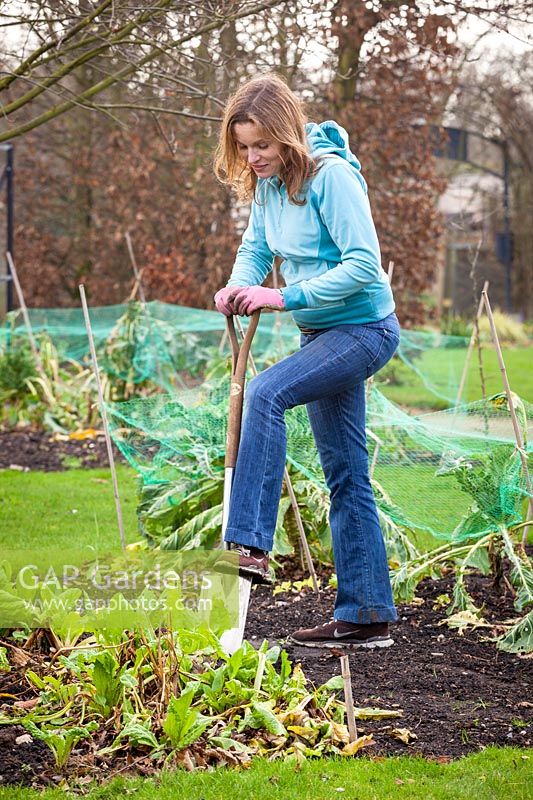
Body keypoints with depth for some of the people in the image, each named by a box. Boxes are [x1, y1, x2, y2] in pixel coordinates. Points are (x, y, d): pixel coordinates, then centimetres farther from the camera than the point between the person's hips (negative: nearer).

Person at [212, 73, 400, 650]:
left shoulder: (330, 175, -20)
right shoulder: (266, 182, 3)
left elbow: (363, 264, -25)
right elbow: (255, 247, 11)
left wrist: (284, 297, -27)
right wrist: (240, 287, -11)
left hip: (364, 329, -9)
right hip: (322, 334, 9)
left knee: (266, 392, -30)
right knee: (345, 478, 9)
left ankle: (248, 547, -34)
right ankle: (366, 617, 13)